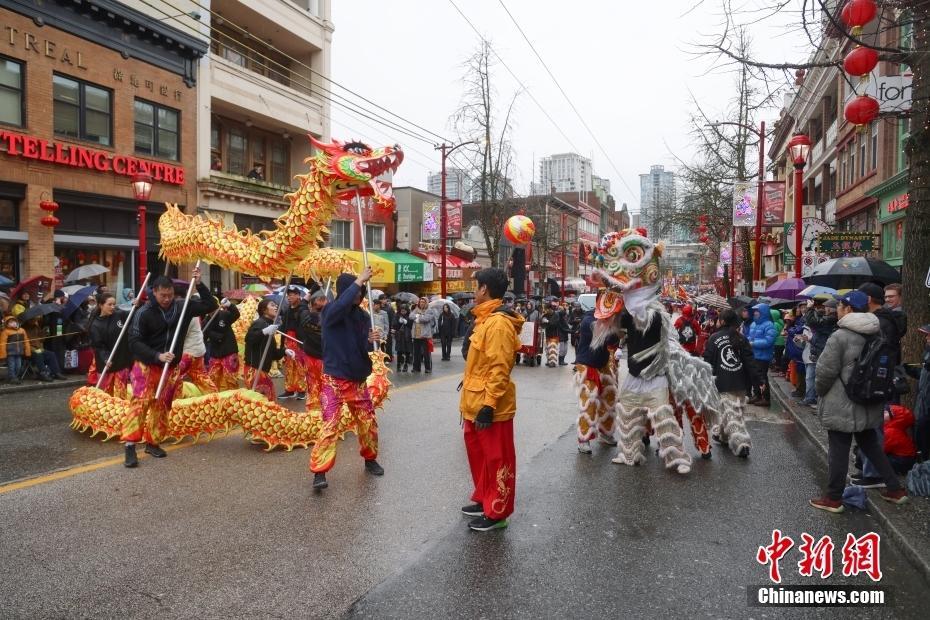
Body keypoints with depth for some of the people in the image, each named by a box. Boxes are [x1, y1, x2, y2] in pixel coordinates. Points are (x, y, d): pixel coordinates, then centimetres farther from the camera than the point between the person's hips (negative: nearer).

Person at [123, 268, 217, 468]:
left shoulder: (182, 307, 0)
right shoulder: (145, 313, -10)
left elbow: (210, 305, 4)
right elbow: (134, 342, -13)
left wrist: (199, 285, -7)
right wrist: (157, 356, -25)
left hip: (170, 368, 4)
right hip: (147, 365, -4)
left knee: (162, 405, 8)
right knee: (141, 402, -14)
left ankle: (152, 442, 19)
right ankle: (130, 445, -13)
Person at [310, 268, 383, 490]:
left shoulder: (362, 315, 3)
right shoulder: (330, 312, -10)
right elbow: (341, 304, -35)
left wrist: (372, 339, -12)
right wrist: (358, 280, -29)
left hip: (358, 378, 5)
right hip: (334, 379, -5)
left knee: (368, 422, 13)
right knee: (331, 425, -11)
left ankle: (370, 459, 34)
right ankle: (319, 472, -3)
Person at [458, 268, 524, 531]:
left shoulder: (499, 323, -20)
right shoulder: (485, 319, 12)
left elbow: (499, 369, -23)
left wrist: (488, 405, -24)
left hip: (490, 406, -10)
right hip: (475, 403, 10)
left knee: (497, 459, 4)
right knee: (479, 454, 21)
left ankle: (497, 513, 16)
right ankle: (483, 500, 36)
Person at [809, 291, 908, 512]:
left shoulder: (839, 336, -19)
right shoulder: (875, 335, 4)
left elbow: (826, 371, -19)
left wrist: (821, 391, -1)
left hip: (842, 405, -7)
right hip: (869, 403, 7)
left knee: (838, 450, 2)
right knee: (871, 445, 22)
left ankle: (833, 498, 11)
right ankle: (895, 488, 30)